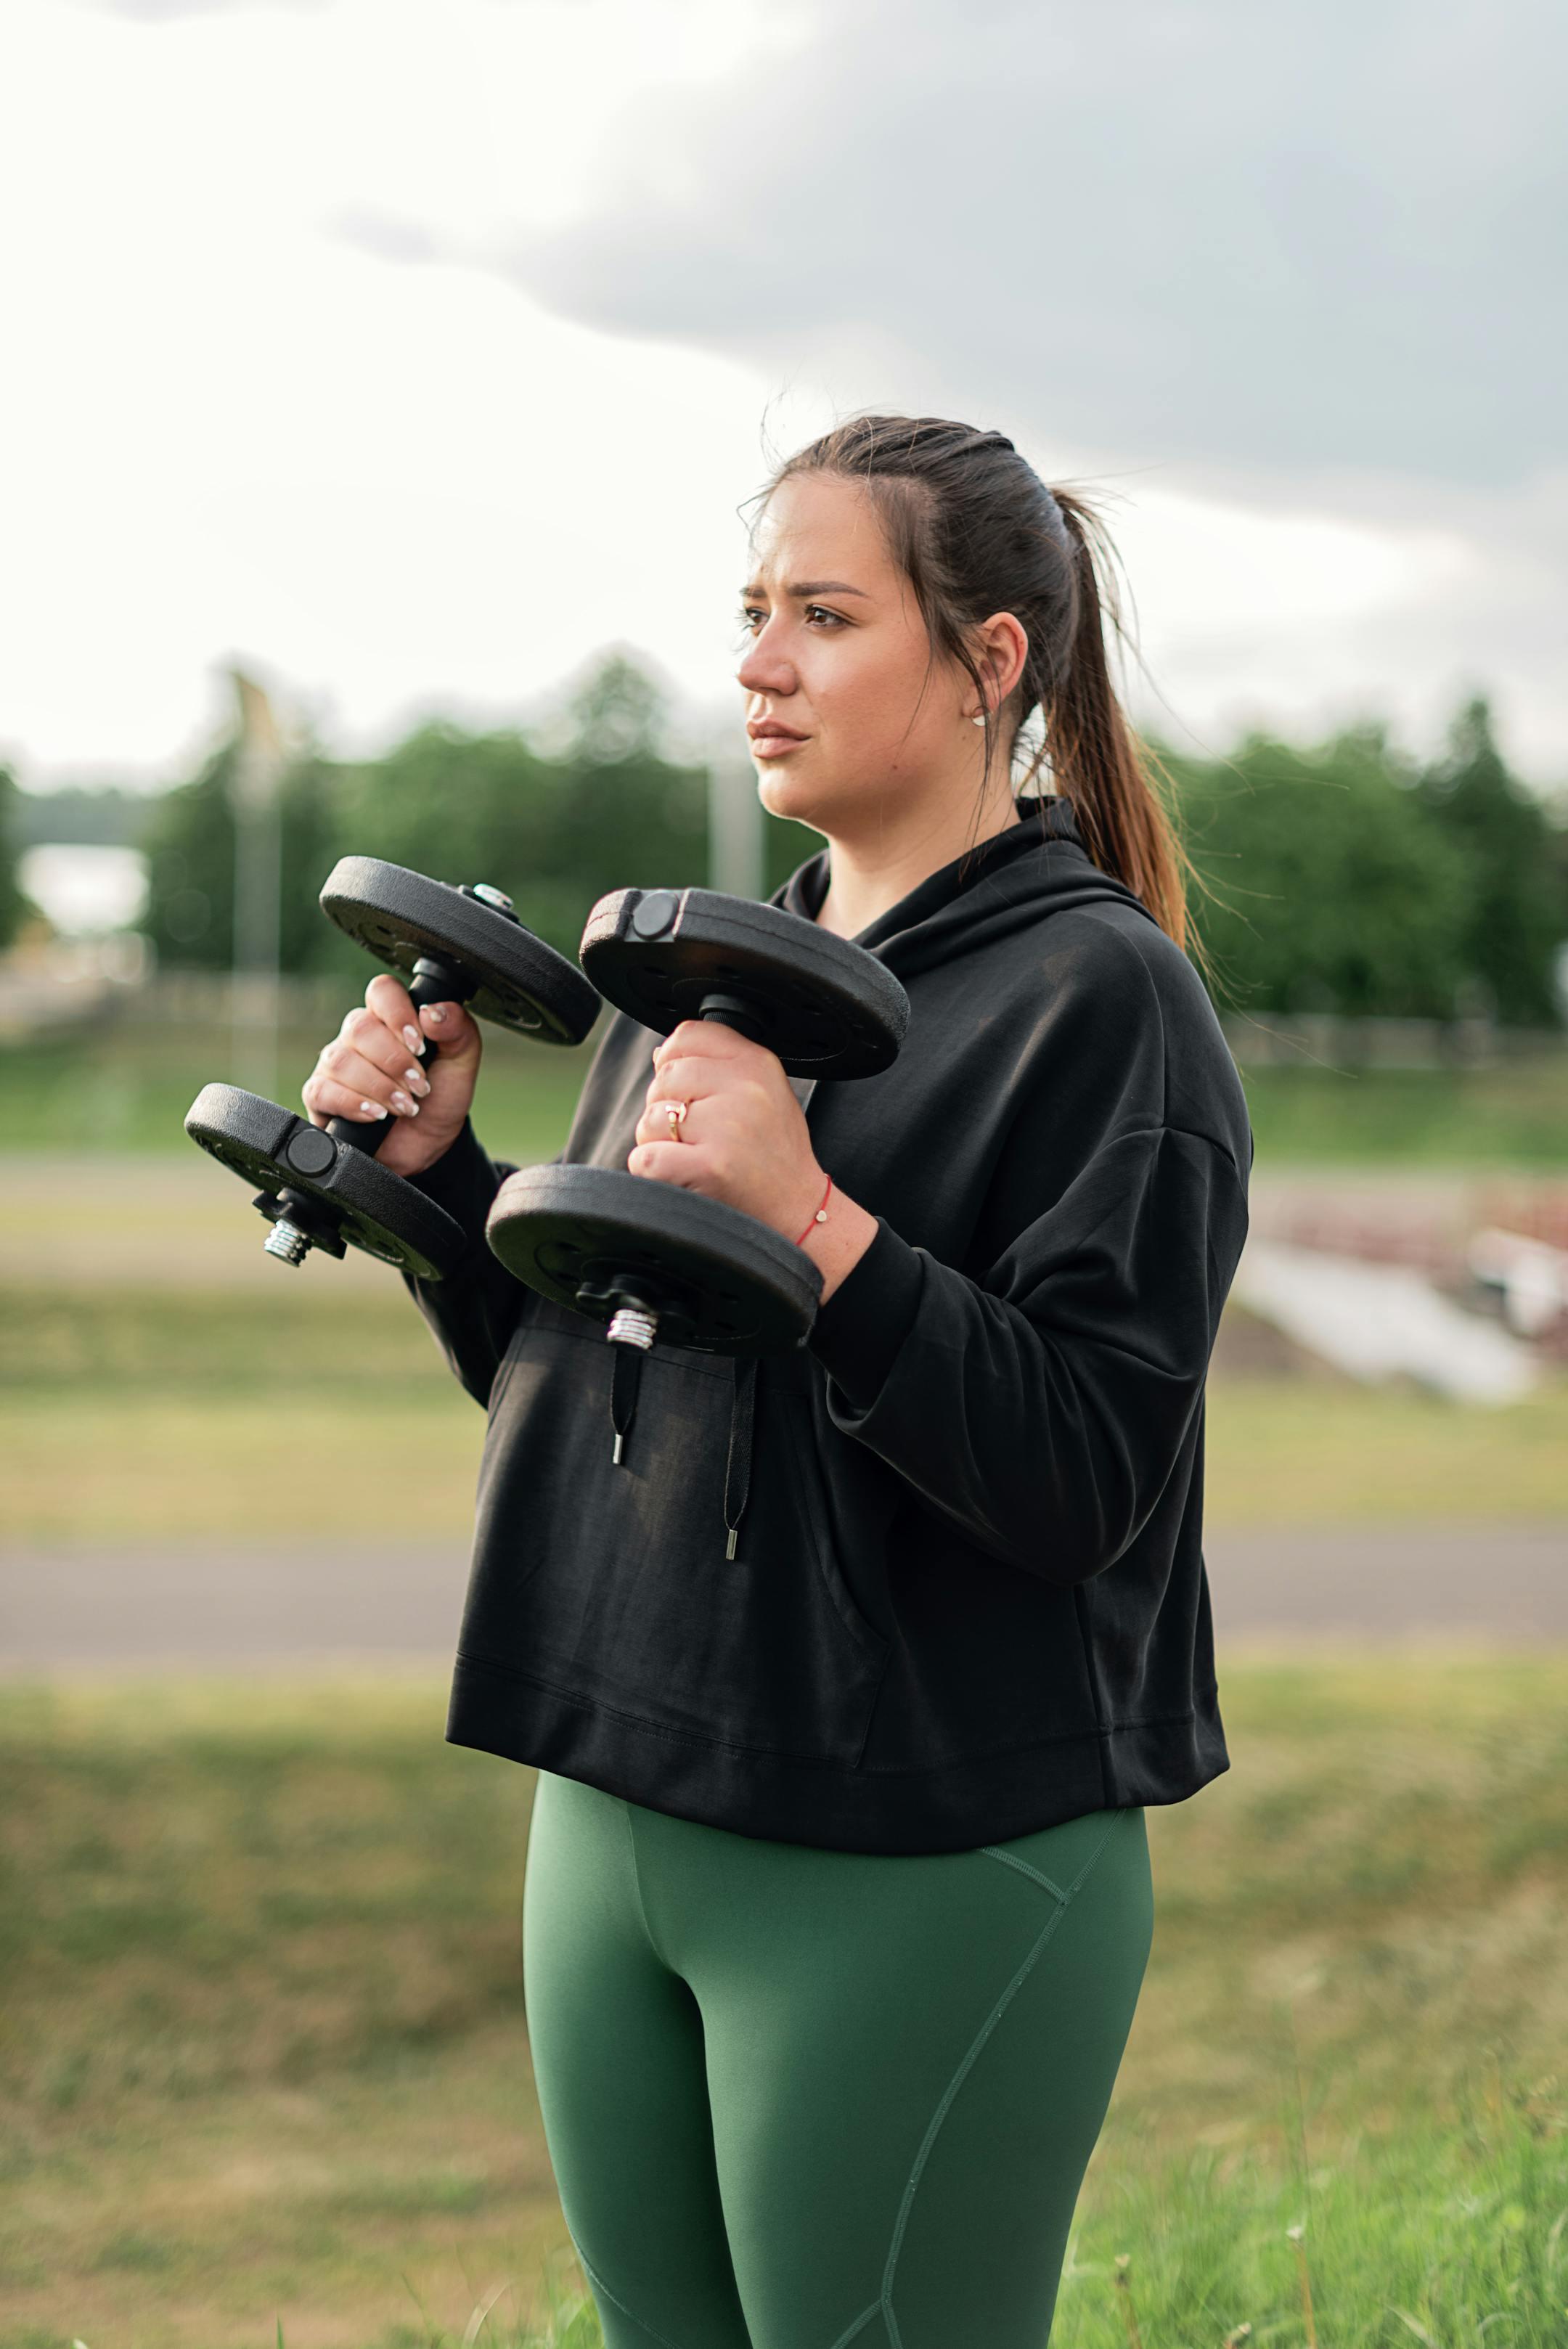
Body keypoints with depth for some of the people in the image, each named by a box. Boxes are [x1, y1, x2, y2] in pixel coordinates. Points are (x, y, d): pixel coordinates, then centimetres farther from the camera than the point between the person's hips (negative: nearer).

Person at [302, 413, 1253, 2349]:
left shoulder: (1101, 995, -10)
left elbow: (1082, 1474, -19)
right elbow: (563, 1372, 18)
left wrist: (809, 1218, -27)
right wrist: (434, 1168, 3)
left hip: (925, 1866, -7)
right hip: (617, 1813, 7)